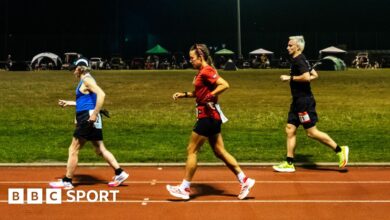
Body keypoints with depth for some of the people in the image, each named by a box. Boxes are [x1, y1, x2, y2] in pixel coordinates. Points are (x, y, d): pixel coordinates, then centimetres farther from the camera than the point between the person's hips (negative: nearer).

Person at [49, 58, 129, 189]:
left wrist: (94, 114, -27)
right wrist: (68, 103, 28)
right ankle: (119, 173, 12)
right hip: (88, 119, 10)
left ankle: (67, 182, 8)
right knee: (100, 150, 11)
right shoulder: (84, 81, 19)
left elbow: (101, 94, -26)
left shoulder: (87, 80, -11)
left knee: (73, 150, -1)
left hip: (88, 119, -10)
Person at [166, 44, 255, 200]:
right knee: (220, 152, 12)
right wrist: (184, 95, 14)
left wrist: (210, 96, -26)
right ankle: (244, 181, 14)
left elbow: (225, 85, -26)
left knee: (191, 151, 0)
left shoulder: (206, 71, -16)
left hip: (208, 116, -10)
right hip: (210, 117, 10)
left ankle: (184, 188, 10)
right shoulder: (202, 72, 13)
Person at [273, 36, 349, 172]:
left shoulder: (299, 60, -14)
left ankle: (339, 150, 4)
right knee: (290, 130, 8)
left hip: (304, 101, -10)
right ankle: (289, 163, 11)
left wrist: (290, 78, -17)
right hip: (298, 101, 10)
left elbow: (306, 77, -28)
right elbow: (314, 75, 22)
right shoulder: (299, 60, 16)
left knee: (311, 132, -7)